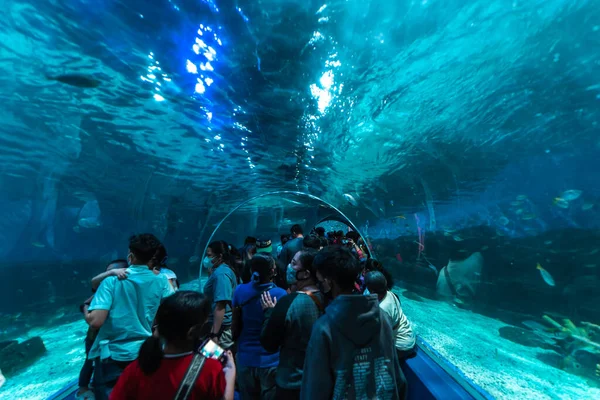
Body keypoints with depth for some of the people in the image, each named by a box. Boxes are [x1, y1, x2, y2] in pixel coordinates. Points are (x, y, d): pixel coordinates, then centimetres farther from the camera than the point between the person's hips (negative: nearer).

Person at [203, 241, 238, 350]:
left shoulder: (220, 273, -20)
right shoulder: (224, 270, 10)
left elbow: (220, 306, -25)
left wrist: (214, 334, -24)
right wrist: (211, 273, 13)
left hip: (221, 327, -10)